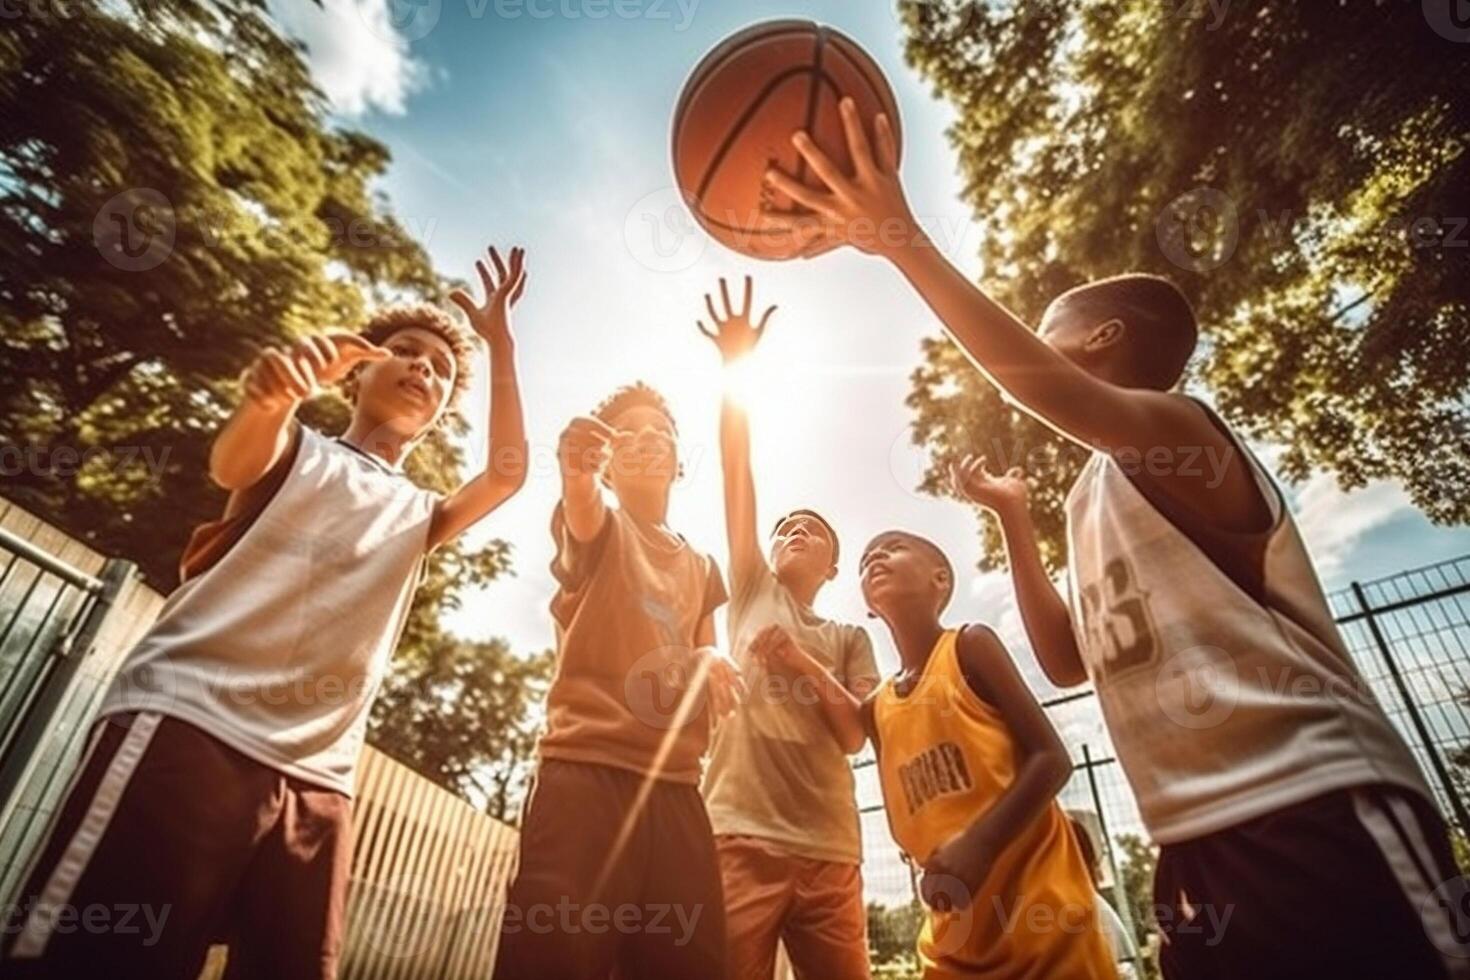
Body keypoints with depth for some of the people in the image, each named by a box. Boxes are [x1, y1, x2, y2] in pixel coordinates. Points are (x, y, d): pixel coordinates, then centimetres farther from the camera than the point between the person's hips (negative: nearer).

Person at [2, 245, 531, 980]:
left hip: (314, 779, 4)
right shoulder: (297, 447, 14)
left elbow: (507, 474, 5)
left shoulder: (418, 517, 23)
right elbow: (231, 464, -9)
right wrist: (270, 395, -32)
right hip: (189, 727, -4)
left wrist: (499, 343, 7)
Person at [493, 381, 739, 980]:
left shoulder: (701, 569, 23)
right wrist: (576, 474, -41)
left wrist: (711, 663, -3)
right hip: (586, 771, -4)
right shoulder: (600, 527, 8)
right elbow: (581, 508, -17)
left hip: (676, 788, 5)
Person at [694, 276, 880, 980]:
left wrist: (803, 668, -11)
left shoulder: (850, 639, 19)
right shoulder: (753, 595, 15)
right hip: (742, 837, -1)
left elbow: (857, 733, 4)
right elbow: (737, 478, 5)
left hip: (828, 852, 2)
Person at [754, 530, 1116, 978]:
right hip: (955, 939, 5)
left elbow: (1051, 758, -11)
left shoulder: (969, 645, -6)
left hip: (1041, 914, -5)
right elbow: (909, 828, 15)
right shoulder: (878, 708, 9)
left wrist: (978, 845, -25)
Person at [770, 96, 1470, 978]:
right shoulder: (1095, 497, 20)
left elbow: (1053, 393, -29)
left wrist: (904, 243, -31)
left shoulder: (1180, 431, -6)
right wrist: (1013, 518, 19)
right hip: (1202, 842, 9)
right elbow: (1070, 660, 19)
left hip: (1316, 811, -9)